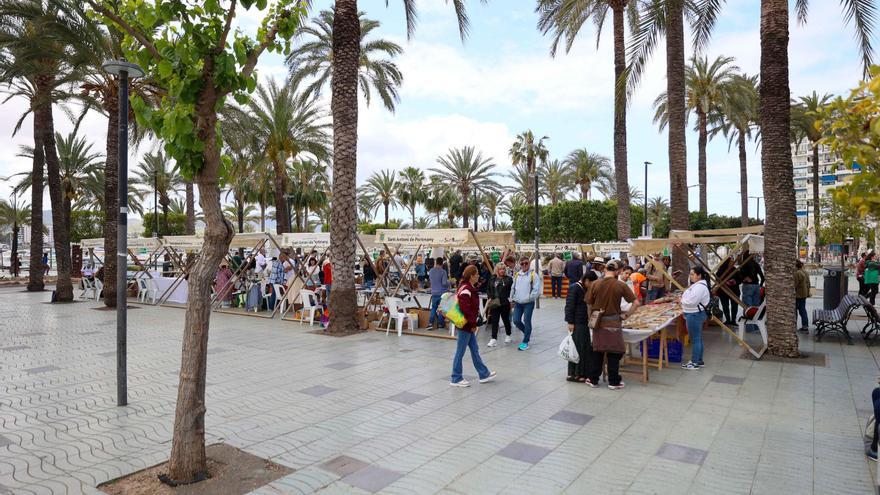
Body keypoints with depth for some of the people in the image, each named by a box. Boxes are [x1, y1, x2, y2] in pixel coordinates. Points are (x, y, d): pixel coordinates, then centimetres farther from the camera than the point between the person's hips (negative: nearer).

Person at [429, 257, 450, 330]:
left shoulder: (431, 271, 2)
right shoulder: (443, 272, -14)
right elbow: (444, 283, -19)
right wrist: (448, 282, 2)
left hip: (434, 293, 4)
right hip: (442, 293, -4)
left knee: (433, 307, 16)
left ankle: (430, 322, 9)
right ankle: (440, 323, 12)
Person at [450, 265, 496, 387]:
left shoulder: (468, 287, 11)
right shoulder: (466, 290, -21)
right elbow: (465, 309, -27)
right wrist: (473, 323, -19)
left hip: (469, 325, 10)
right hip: (465, 325, -10)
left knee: (475, 349, 17)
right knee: (460, 351, 1)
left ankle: (484, 374, 28)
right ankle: (456, 379, 12)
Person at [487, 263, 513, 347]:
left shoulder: (509, 279, -3)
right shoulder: (492, 280, 10)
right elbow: (489, 290, 17)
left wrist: (510, 299, -12)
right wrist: (490, 298, 2)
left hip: (505, 303, -3)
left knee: (506, 319, 12)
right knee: (494, 321, -1)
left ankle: (508, 335, 32)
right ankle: (494, 339, 0)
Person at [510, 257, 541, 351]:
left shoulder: (533, 275, -7)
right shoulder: (516, 275, 10)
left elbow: (536, 289, -13)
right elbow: (513, 288, 17)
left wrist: (529, 298, -16)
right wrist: (512, 299, 13)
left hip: (528, 303, -5)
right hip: (518, 303, 5)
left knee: (527, 321, -3)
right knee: (516, 321, 4)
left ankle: (525, 342, 7)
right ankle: (527, 332, 33)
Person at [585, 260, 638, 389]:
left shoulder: (595, 284, -7)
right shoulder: (621, 285, -11)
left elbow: (589, 304, -1)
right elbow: (636, 303, -10)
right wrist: (624, 315, -1)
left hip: (598, 323, 2)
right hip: (614, 323, -2)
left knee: (596, 352, 14)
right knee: (613, 354, 10)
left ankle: (593, 379, 22)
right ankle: (614, 382, 19)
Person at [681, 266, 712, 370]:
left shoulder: (700, 287, -20)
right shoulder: (697, 285, 14)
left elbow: (691, 301, -27)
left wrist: (682, 300, -10)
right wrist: (684, 299, 3)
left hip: (695, 315, -11)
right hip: (694, 314, 11)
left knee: (695, 339, -3)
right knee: (698, 339, 17)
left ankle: (695, 362, 4)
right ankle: (699, 361, 26)